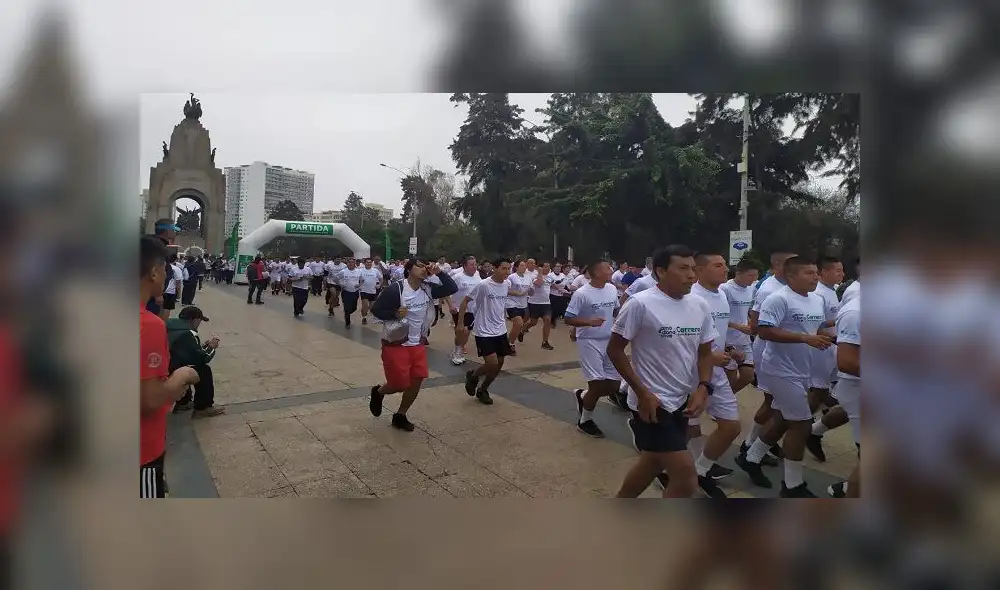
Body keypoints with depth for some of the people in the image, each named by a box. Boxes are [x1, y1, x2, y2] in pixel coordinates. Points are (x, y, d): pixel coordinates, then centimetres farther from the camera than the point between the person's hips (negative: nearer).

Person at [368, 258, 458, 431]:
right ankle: (378, 392, 34)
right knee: (400, 385, -2)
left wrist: (438, 273, -12)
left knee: (417, 381, 6)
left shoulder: (428, 289, 0)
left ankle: (400, 416, 26)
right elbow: (375, 309, -13)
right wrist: (395, 314, -27)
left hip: (418, 344, 6)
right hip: (396, 344, -6)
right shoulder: (395, 289, -18)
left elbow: (452, 288, 0)